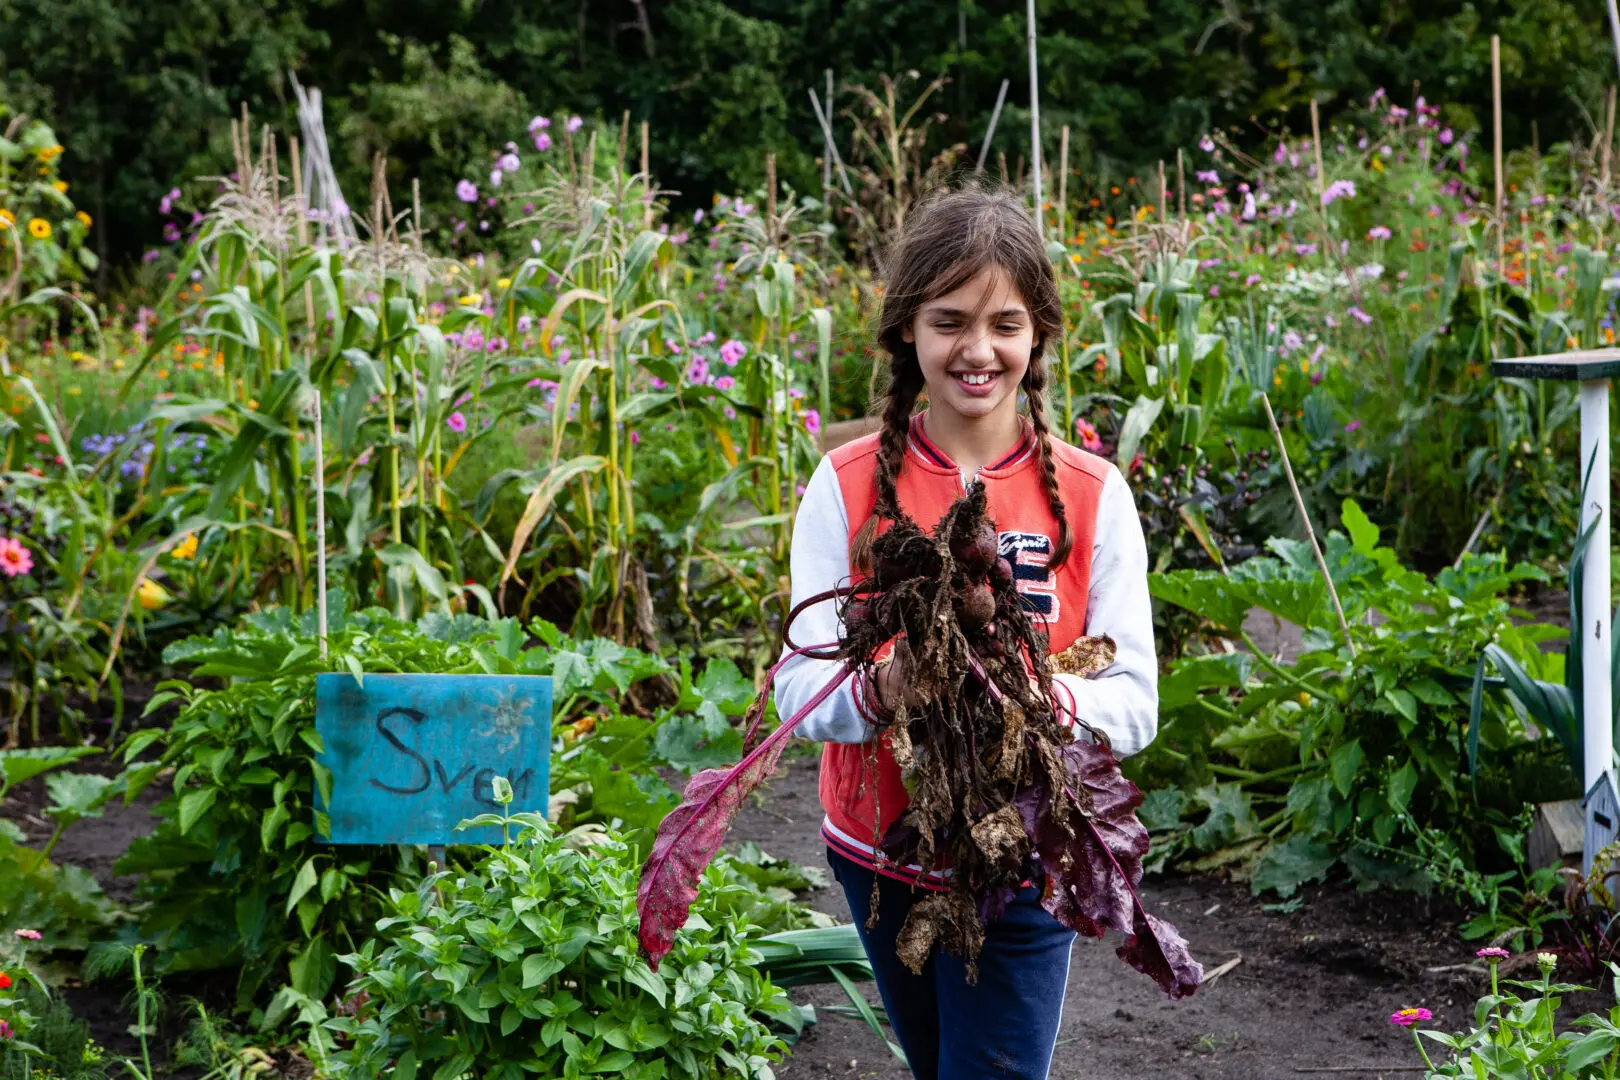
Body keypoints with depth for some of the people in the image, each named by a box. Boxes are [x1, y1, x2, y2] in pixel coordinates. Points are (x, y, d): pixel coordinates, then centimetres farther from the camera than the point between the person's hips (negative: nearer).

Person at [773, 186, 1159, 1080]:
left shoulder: (1092, 496, -6)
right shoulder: (847, 486, -5)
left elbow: (1136, 703, -9)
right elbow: (800, 686, -10)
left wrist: (1049, 701, -31)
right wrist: (880, 693, -33)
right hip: (879, 849, 2)